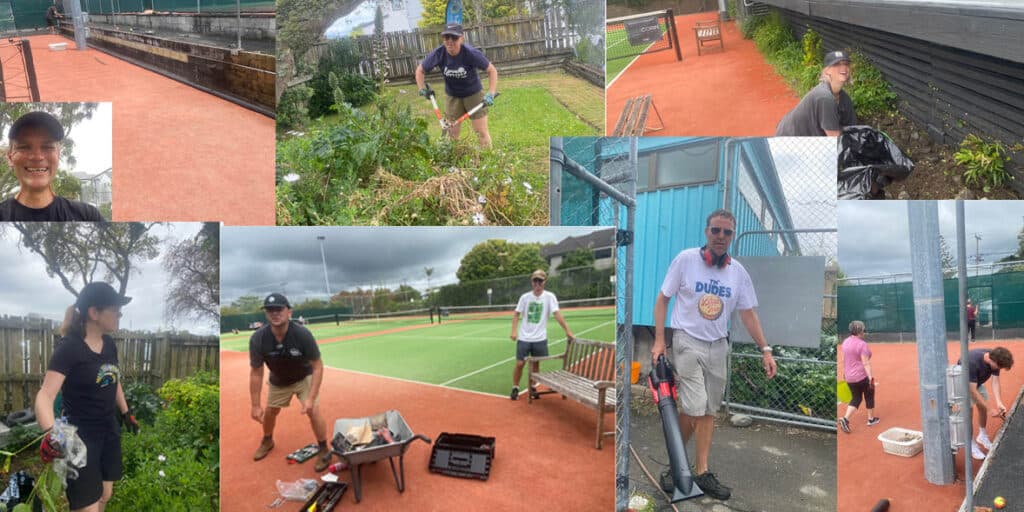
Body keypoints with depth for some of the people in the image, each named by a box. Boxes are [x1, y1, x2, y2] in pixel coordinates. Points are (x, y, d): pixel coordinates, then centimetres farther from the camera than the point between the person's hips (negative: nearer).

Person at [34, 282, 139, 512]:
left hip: (109, 431, 7)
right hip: (80, 436, -7)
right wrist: (51, 433, -45)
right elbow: (45, 395, -30)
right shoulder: (69, 348, -20)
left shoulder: (109, 344, 1)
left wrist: (126, 413, 25)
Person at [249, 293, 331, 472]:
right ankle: (267, 441, 49)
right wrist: (255, 405, -16)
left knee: (313, 410, -17)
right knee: (269, 411, 17)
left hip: (304, 377, -3)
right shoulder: (258, 339, -29)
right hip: (278, 381, 3)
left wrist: (310, 398, -34)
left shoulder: (302, 334, -36)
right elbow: (256, 373, -17)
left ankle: (324, 450, 4)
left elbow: (317, 367, -27)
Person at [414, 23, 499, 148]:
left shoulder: (471, 53, -26)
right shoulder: (438, 54, -19)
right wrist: (422, 88, -16)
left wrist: (491, 93, -26)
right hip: (453, 96, 3)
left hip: (474, 94, -3)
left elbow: (492, 71, -17)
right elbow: (420, 70, -2)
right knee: (451, 132, 6)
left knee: (481, 132, -3)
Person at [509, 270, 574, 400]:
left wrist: (567, 331, -21)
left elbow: (557, 314, -14)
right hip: (524, 337, 0)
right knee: (520, 364, -1)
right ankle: (515, 388, 16)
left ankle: (532, 387, 28)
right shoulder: (525, 297, -2)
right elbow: (516, 314, 5)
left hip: (539, 338, 0)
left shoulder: (549, 297, -7)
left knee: (535, 363, 9)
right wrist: (514, 331, -6)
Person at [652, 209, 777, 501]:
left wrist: (765, 350, 3)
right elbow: (663, 300, -3)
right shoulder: (686, 259, -8)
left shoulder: (738, 271, 3)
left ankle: (702, 472, 15)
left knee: (709, 411, 7)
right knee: (694, 408, -11)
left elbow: (748, 313, 10)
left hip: (718, 345, 5)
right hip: (687, 341, -5)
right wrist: (659, 340, -9)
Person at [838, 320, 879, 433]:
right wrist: (870, 377, -24)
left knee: (856, 398, 15)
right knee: (869, 396, 17)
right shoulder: (862, 344, -17)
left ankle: (845, 418, -3)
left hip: (849, 377, 6)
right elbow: (865, 363, -22)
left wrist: (844, 373, 23)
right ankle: (871, 419, 30)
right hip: (862, 376, -6)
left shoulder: (845, 342, 5)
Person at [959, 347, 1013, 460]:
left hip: (977, 382, 6)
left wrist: (999, 403, -30)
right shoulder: (972, 362, -42)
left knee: (982, 408, 11)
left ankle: (982, 436, 33)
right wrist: (990, 410, -34)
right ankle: (971, 444, 1)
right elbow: (972, 390, -37)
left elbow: (995, 381, -18)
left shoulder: (995, 358, -23)